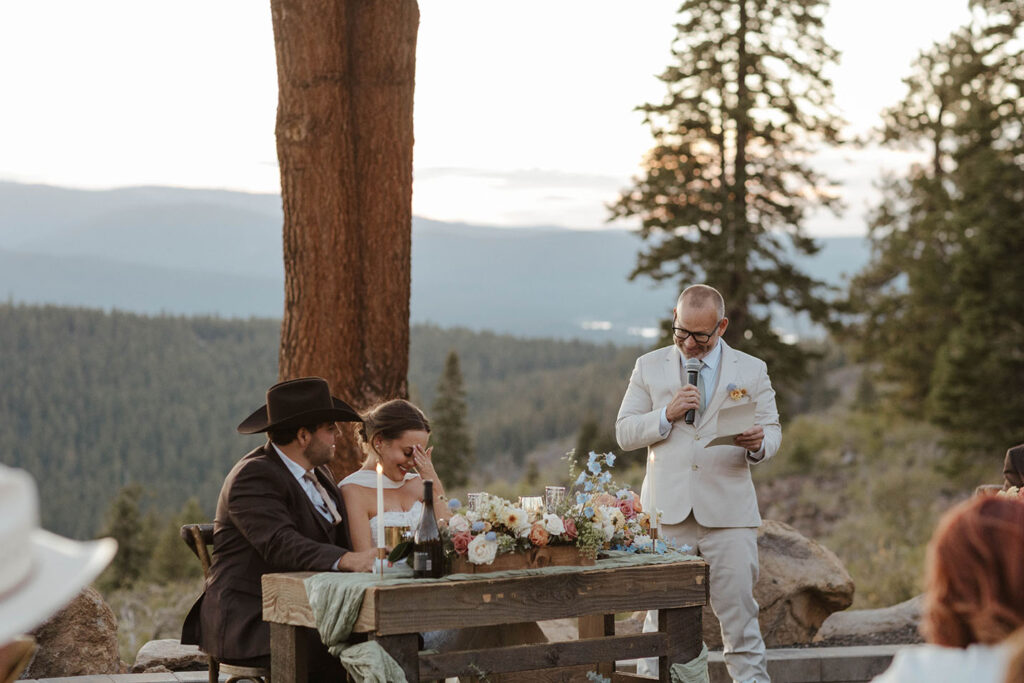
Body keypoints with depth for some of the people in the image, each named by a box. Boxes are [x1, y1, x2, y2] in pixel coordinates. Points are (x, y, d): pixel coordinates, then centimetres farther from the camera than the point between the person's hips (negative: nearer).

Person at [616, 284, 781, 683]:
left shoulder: (751, 370, 10)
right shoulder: (649, 367, 10)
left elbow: (771, 430, 7)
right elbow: (625, 432, 7)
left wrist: (758, 443, -16)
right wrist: (666, 415, -11)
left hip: (728, 511, 0)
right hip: (666, 511, 0)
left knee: (738, 608, -1)